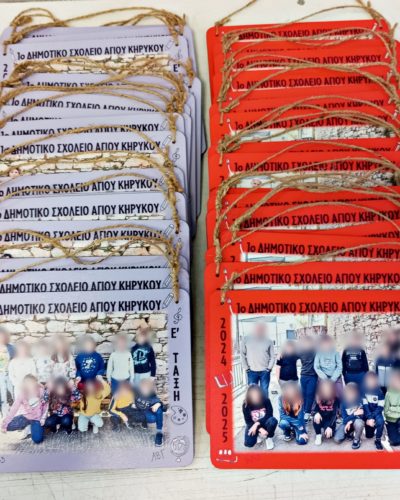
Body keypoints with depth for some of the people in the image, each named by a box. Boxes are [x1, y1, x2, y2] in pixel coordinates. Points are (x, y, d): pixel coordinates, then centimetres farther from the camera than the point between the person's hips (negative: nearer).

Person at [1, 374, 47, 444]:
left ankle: (33, 428, 9)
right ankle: (27, 427, 3)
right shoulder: (22, 394, -14)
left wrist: (43, 418, -12)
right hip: (25, 416, 2)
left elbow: (46, 405, -3)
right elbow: (14, 408, -16)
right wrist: (4, 424, -20)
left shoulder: (41, 391, -16)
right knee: (8, 426, -23)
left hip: (37, 419, -2)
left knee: (37, 440, -23)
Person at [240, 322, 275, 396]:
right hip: (252, 372, -1)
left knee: (264, 392, 9)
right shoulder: (246, 339, -4)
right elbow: (242, 354, 0)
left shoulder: (268, 341, -2)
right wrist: (246, 368, -3)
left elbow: (272, 356, 4)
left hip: (265, 371, 1)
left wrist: (269, 368, -5)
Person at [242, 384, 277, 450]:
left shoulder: (266, 401, -19)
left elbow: (269, 415, -20)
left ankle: (269, 438, -4)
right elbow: (248, 421, -16)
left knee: (273, 420, -34)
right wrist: (260, 429, -29)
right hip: (252, 424, 0)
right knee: (249, 444, -22)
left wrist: (257, 423, -32)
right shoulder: (246, 405, -18)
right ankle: (258, 434, 12)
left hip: (264, 423, 0)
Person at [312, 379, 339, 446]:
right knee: (316, 419, -33)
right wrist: (316, 413, -38)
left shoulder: (336, 399, -18)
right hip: (321, 418, 0)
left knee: (329, 435, -22)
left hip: (330, 420, 0)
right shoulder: (318, 398, -16)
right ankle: (318, 435, -6)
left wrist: (329, 426, -31)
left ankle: (325, 428, 15)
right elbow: (314, 410, -13)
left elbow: (334, 414, -20)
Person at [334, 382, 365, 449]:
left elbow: (361, 415, -18)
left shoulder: (360, 400, -17)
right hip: (347, 422, 1)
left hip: (357, 421, -1)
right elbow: (345, 419, -16)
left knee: (358, 422, -40)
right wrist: (354, 414, -32)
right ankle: (350, 433, 12)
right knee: (337, 439, -20)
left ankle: (357, 439, -9)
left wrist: (351, 421, -26)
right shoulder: (344, 402, -13)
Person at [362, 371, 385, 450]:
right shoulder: (363, 391, -9)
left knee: (380, 421, -34)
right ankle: (373, 427, 34)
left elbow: (380, 407, -12)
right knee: (369, 435, 0)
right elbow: (365, 406, -13)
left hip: (376, 412, -1)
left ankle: (378, 440, -12)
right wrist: (369, 418, -24)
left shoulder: (379, 391, -9)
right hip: (367, 413, 1)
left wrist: (372, 418, -22)